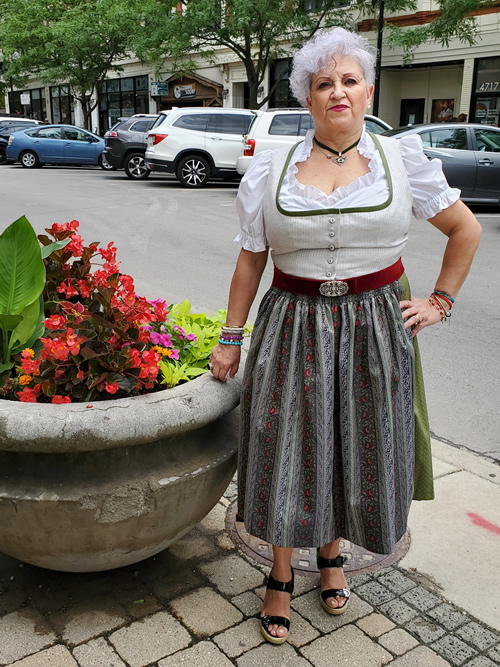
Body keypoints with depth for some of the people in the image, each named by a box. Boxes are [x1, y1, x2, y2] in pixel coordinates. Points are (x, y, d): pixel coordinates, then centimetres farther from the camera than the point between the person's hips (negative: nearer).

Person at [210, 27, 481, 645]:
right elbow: (250, 260, 5)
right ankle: (280, 577, 28)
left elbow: (466, 229, 10)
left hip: (373, 330, 1)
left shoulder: (401, 158, 0)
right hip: (293, 328, 0)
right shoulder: (271, 168, 1)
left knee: (359, 451, 12)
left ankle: (332, 554, 39)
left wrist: (439, 302, 5)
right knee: (290, 453, 6)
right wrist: (230, 338, 4)